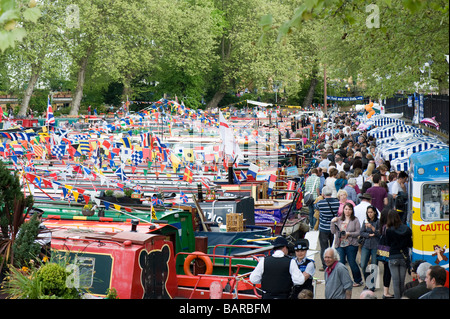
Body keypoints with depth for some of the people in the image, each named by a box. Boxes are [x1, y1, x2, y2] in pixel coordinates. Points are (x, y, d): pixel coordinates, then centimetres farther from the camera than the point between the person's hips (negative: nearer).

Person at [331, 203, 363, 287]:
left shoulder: (355, 220, 0)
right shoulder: (339, 220, 8)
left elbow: (358, 232, -3)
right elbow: (333, 232, 7)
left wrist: (348, 234, -15)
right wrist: (332, 222, -6)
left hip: (351, 245, -3)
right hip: (340, 245, 3)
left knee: (352, 263, 2)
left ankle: (358, 281, 20)